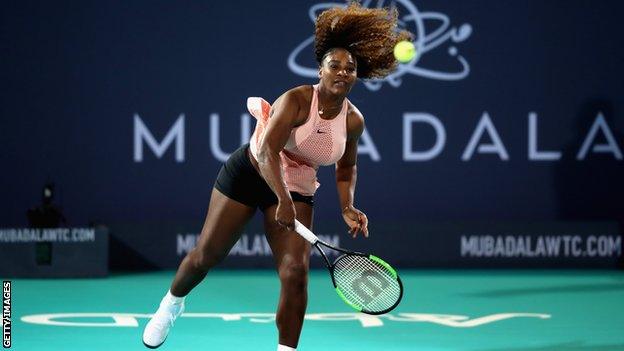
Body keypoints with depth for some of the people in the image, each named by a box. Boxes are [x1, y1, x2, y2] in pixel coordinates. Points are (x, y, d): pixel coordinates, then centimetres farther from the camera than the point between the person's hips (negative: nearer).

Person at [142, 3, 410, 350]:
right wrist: (283, 200, -47)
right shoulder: (297, 100, -25)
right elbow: (268, 151, -36)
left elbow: (346, 168, 11)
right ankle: (172, 303, 39)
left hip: (297, 191, 3)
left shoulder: (353, 121, -8)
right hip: (250, 173, -3)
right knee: (206, 256, 7)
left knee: (296, 272, -15)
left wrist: (348, 208, -5)